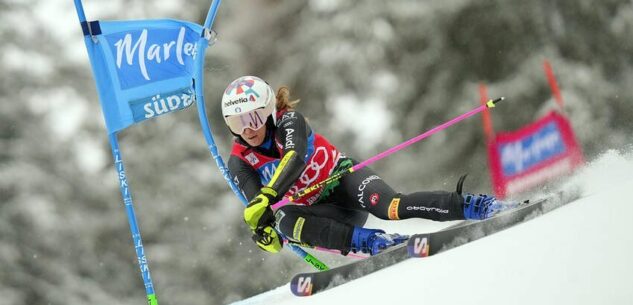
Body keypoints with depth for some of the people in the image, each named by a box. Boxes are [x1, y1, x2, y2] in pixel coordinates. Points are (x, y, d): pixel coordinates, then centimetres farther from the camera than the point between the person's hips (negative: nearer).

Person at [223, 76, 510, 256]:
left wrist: (267, 196, -52)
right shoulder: (239, 163, -3)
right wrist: (263, 227, -40)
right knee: (286, 221, -31)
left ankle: (477, 207, -34)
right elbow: (254, 201, -15)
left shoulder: (288, 121, -15)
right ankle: (375, 243, -39)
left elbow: (295, 159, -35)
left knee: (392, 207, -34)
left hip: (342, 178, -3)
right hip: (317, 207, 3)